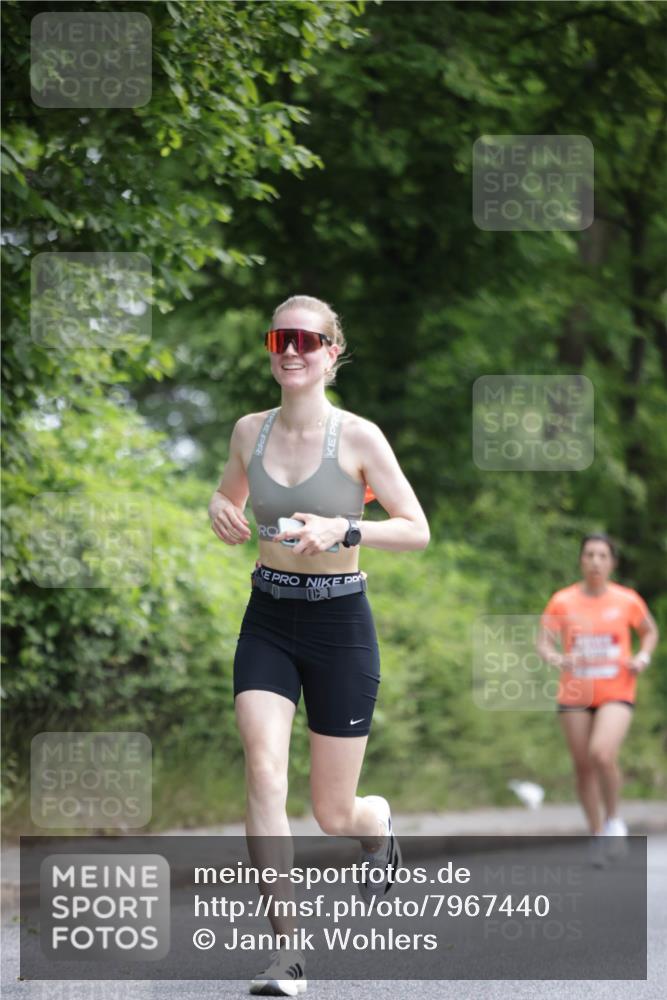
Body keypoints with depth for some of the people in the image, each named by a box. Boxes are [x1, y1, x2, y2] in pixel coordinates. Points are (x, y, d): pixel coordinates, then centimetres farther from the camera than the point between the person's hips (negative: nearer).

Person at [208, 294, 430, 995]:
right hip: (268, 622, 3)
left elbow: (417, 531, -7)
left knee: (334, 814, 5)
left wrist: (344, 530, -23)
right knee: (263, 771, -21)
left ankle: (379, 824, 45)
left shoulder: (358, 437, -9)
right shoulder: (249, 431, 2)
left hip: (340, 623, -2)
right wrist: (220, 511, -2)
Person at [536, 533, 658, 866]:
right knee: (583, 766, 4)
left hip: (616, 692, -2)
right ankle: (597, 834, 21)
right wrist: (556, 658, -23)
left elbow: (649, 631, 17)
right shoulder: (562, 601, -1)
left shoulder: (627, 600, 0)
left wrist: (643, 657, -2)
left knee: (602, 754, -23)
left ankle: (612, 818, 1)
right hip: (575, 693, 2)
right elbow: (543, 642, -2)